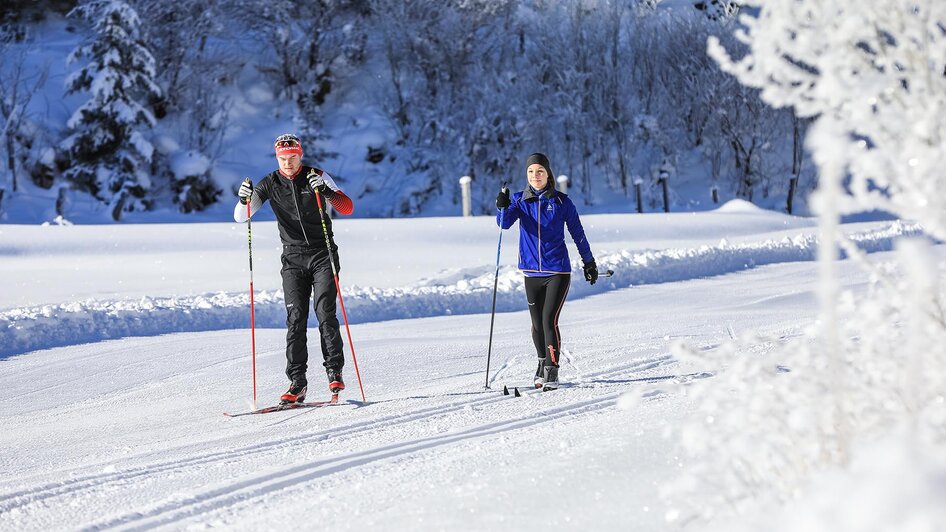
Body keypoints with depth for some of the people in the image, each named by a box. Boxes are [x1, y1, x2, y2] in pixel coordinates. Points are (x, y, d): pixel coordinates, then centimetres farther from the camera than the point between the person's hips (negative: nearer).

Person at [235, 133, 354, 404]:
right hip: (293, 259, 2)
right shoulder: (270, 184, 2)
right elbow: (240, 217, -1)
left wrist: (326, 191, -27)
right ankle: (297, 382, -8)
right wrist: (244, 200, -23)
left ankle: (334, 372, -7)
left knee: (325, 313, -13)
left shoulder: (316, 176, -4)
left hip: (323, 254, -2)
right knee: (295, 318, -6)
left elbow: (347, 208, -10)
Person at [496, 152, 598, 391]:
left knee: (549, 320, -15)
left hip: (557, 270, -3)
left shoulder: (561, 202, -1)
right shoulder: (520, 200, 4)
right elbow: (505, 223, -13)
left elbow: (577, 233, 8)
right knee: (537, 324, 12)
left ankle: (552, 373, -12)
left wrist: (589, 262, 13)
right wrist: (502, 207, -33)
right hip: (532, 271, 3)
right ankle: (543, 363, 34)